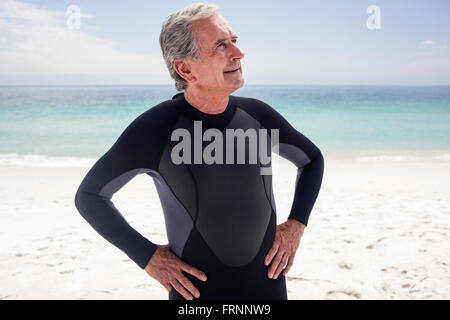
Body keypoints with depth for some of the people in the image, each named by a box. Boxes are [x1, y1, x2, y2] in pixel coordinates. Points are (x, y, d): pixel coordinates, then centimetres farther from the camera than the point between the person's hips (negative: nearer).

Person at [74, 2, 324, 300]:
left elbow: (312, 158, 12)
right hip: (196, 290, -3)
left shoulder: (257, 114, -6)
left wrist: (296, 225, 1)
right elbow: (89, 195, -5)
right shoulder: (154, 129, -16)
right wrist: (147, 256, -10)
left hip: (267, 285, 3)